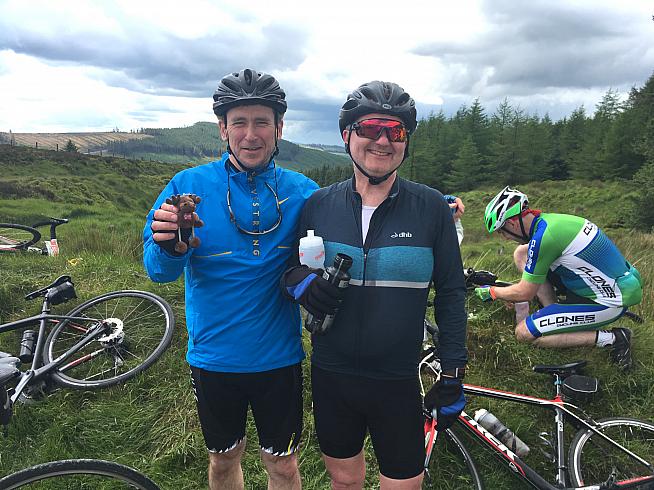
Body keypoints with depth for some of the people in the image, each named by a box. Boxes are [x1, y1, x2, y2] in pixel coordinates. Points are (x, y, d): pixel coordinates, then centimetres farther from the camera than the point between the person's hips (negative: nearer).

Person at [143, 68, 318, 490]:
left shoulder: (303, 193, -7)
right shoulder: (190, 185, -8)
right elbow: (159, 271, -9)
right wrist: (168, 246, -32)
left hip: (278, 355, 0)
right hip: (213, 355, 1)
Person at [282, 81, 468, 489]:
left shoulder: (431, 207, -8)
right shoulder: (319, 204, -3)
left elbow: (451, 293, -2)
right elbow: (290, 267, 8)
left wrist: (453, 376, -2)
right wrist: (298, 281, -16)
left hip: (399, 383, -1)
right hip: (331, 378, 2)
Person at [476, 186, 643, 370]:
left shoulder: (543, 237, -26)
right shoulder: (549, 219, 2)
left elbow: (526, 293, -16)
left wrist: (492, 292, 1)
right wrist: (512, 296, 24)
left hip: (609, 301, -9)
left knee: (524, 333, -11)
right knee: (521, 254, 6)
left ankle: (611, 339, -5)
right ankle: (556, 321, 8)